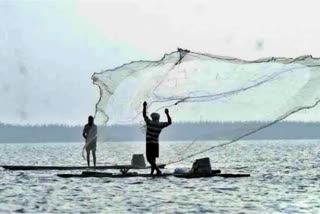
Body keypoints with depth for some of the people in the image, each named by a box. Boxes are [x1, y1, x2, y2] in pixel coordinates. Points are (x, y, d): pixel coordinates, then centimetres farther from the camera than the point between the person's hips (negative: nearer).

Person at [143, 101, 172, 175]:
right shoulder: (160, 125, 0)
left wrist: (145, 106, 13)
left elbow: (144, 115, 4)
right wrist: (167, 114, 13)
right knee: (153, 159, 14)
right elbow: (169, 122, 13)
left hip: (149, 144, -5)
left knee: (149, 159, -9)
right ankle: (152, 172, 13)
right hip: (156, 144, 5)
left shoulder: (149, 123, -8)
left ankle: (158, 170, -23)